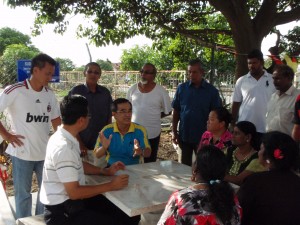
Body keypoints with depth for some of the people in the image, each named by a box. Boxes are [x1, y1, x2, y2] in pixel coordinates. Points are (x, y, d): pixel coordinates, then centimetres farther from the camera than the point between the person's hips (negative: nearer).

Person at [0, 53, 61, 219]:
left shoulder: (50, 94, 3)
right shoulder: (15, 91, -13)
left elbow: (56, 121, 9)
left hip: (46, 152, 5)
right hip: (22, 153, -5)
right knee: (23, 194, 12)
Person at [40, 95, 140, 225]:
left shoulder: (66, 138, 4)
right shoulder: (63, 147, -26)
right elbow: (74, 192, -25)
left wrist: (106, 171, 8)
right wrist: (111, 186, -19)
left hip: (71, 199, 9)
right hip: (61, 210, -9)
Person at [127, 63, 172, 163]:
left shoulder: (161, 91, -7)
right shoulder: (133, 89, 2)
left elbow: (167, 112, 2)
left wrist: (154, 116, 0)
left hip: (152, 134, -2)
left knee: (149, 162, 11)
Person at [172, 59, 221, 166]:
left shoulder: (212, 91, -5)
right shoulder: (181, 88, -1)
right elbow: (176, 111, 3)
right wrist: (174, 131, 0)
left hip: (203, 137, -1)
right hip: (184, 135, 2)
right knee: (184, 165, 15)